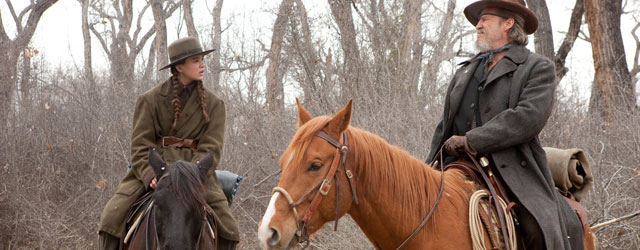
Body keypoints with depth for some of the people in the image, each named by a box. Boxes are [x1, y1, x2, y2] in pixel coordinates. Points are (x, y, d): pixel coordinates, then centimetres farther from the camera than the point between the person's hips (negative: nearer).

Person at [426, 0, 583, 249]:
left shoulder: (538, 68, 4)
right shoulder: (465, 72, 23)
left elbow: (529, 118, -13)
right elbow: (444, 128, 24)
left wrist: (470, 141, -17)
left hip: (513, 172, -5)